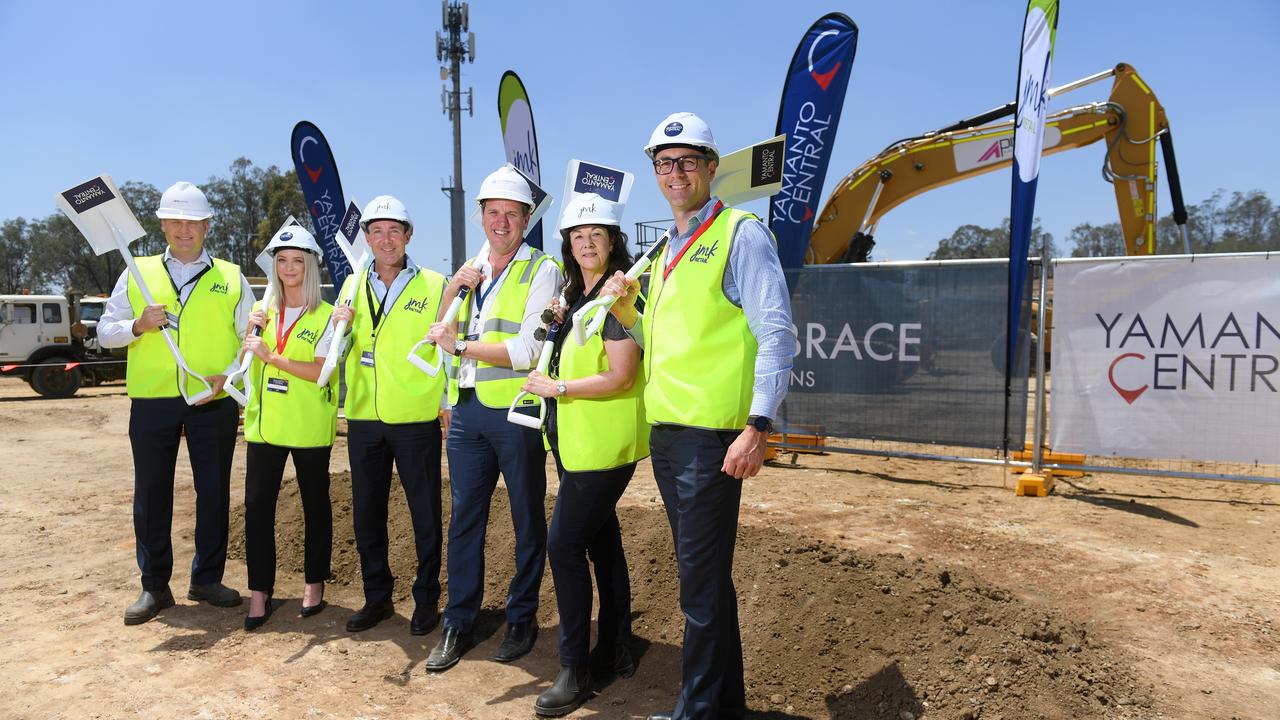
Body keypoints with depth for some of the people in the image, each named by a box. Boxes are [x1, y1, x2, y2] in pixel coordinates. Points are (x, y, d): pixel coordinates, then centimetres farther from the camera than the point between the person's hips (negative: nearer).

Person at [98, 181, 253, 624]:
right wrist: (137, 325, -11)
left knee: (214, 492, 6)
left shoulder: (231, 278, 7)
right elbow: (105, 332, 9)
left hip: (214, 403, 0)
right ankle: (154, 586, 19)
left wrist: (228, 375, -10)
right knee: (151, 494, 6)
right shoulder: (138, 274, 9)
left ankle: (207, 579, 20)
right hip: (152, 401, 1)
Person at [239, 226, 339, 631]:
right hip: (264, 425, 4)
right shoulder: (262, 311, 11)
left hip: (309, 428, -4)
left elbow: (321, 371, -16)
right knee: (257, 506, 1)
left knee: (315, 505, 8)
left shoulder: (326, 316, -5)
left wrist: (271, 355, -19)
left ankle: (315, 584, 22)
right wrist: (250, 332, -1)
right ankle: (259, 592, 11)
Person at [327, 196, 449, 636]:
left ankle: (426, 599, 20)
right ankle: (377, 597, 27)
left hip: (417, 418, -4)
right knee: (366, 511, 12)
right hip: (364, 417, 4)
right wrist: (339, 328, -6)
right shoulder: (354, 285, 9)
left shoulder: (434, 285, -2)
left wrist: (449, 400, -8)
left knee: (425, 512, 5)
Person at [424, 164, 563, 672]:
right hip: (467, 411, 6)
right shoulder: (468, 270, 15)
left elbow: (528, 351, -16)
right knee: (464, 518, 9)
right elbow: (442, 335, 14)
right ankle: (458, 624, 20)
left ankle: (521, 619, 22)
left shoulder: (542, 271, -6)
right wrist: (451, 292, -2)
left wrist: (460, 345, -11)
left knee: (528, 519, 8)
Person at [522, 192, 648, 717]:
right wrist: (561, 320, 12)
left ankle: (575, 671, 3)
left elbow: (620, 377, -20)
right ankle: (616, 652, 28)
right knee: (602, 541, 15)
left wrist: (556, 388, -13)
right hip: (578, 442, 9)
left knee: (564, 543, -9)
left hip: (604, 443, -9)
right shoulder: (579, 295, 14)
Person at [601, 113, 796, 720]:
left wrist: (757, 427, -20)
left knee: (701, 579, -2)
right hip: (665, 432, 8)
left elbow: (776, 335, -13)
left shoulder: (741, 234, -6)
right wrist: (625, 312, 5)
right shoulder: (668, 251, 18)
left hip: (711, 435, -8)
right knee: (702, 573, 16)